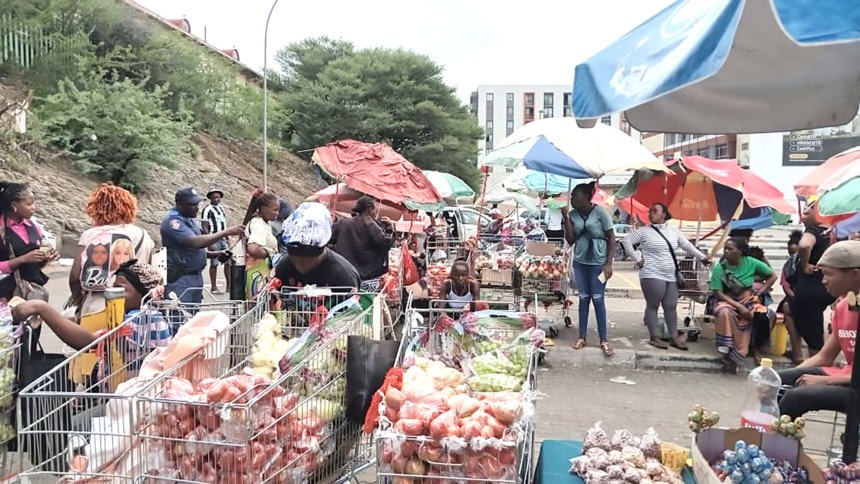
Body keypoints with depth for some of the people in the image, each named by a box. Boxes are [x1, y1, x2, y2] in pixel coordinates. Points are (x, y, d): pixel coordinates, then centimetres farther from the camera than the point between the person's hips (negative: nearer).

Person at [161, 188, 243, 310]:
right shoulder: (173, 221, -16)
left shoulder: (190, 218, 12)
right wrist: (225, 232, -27)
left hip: (196, 276, 9)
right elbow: (196, 242, -28)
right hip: (180, 279, -9)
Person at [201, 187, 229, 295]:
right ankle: (214, 287, 6)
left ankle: (229, 286, 14)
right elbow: (205, 228, -12)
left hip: (223, 239, 7)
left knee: (228, 262, 6)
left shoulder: (222, 208, 13)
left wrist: (227, 238, 15)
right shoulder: (207, 210, -8)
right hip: (214, 240, -7)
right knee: (214, 264, -1)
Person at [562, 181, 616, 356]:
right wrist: (566, 218, -9)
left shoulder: (600, 212, -12)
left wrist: (608, 263, -13)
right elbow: (570, 240, 0)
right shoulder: (573, 215, 0)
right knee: (583, 298, 8)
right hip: (580, 262, 4)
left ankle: (603, 340, 7)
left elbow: (611, 239, -8)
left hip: (598, 262, -4)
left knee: (598, 299, -2)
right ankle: (582, 337, 15)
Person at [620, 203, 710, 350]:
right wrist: (637, 258, -8)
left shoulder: (674, 231, 10)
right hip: (652, 276, -5)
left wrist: (702, 257, 23)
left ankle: (674, 337, 18)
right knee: (652, 305, -1)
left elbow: (687, 246, 20)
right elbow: (626, 241, -3)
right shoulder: (644, 231, -3)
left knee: (671, 306, 8)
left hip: (670, 276, 5)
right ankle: (654, 337, 7)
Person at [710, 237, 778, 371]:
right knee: (725, 313, -38)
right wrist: (739, 306, -22)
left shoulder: (751, 263, -7)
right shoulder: (719, 268, -12)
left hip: (749, 301, 2)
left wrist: (759, 292, -4)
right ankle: (727, 348, -25)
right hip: (728, 302, -2)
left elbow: (773, 276, 5)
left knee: (763, 316, -29)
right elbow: (718, 293, -13)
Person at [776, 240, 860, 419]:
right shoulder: (842, 307, 9)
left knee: (796, 396, -26)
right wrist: (789, 377, -1)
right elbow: (824, 357, 12)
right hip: (845, 376, 8)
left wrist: (825, 380, -21)